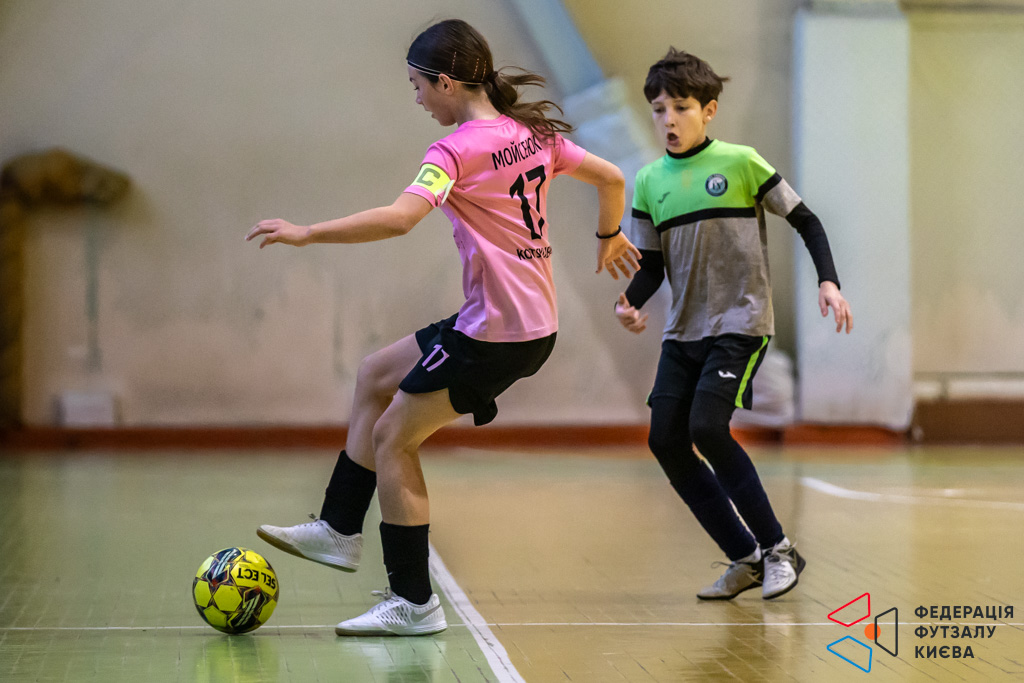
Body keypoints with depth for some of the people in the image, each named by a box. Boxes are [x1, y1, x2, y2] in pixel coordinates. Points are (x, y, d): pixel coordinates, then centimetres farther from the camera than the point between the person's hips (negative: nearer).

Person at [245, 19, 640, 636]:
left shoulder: (456, 150, -16)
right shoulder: (534, 133, 8)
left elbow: (399, 218, -31)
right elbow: (612, 178, 16)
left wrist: (307, 233, -27)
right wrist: (611, 237, 35)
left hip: (495, 335, -9)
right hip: (536, 323, 9)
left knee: (392, 440, 3)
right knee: (376, 375, 21)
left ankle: (414, 602, 7)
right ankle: (340, 530, 25)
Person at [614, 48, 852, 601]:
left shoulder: (740, 163, -5)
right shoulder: (649, 181, 7)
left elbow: (805, 221, 1)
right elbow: (651, 265, 10)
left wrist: (828, 281, -10)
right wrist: (630, 304, -9)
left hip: (740, 325, -6)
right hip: (683, 331, 6)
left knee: (706, 427, -21)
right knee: (665, 440, -4)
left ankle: (777, 548, -4)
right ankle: (745, 559, 8)